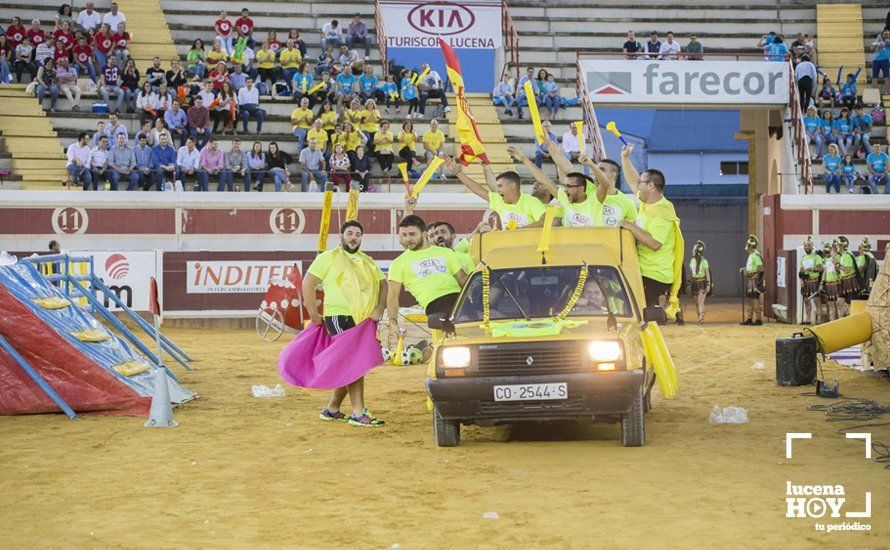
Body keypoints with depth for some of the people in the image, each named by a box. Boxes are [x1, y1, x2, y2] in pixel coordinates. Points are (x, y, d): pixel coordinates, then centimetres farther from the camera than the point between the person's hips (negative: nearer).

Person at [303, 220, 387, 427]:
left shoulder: (367, 262, 20)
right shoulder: (329, 257, 3)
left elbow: (383, 284, 12)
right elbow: (307, 283, -2)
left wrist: (379, 309, -7)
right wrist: (313, 314, -7)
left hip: (363, 321, 6)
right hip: (339, 317, -6)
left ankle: (332, 409, 23)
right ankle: (358, 414, -13)